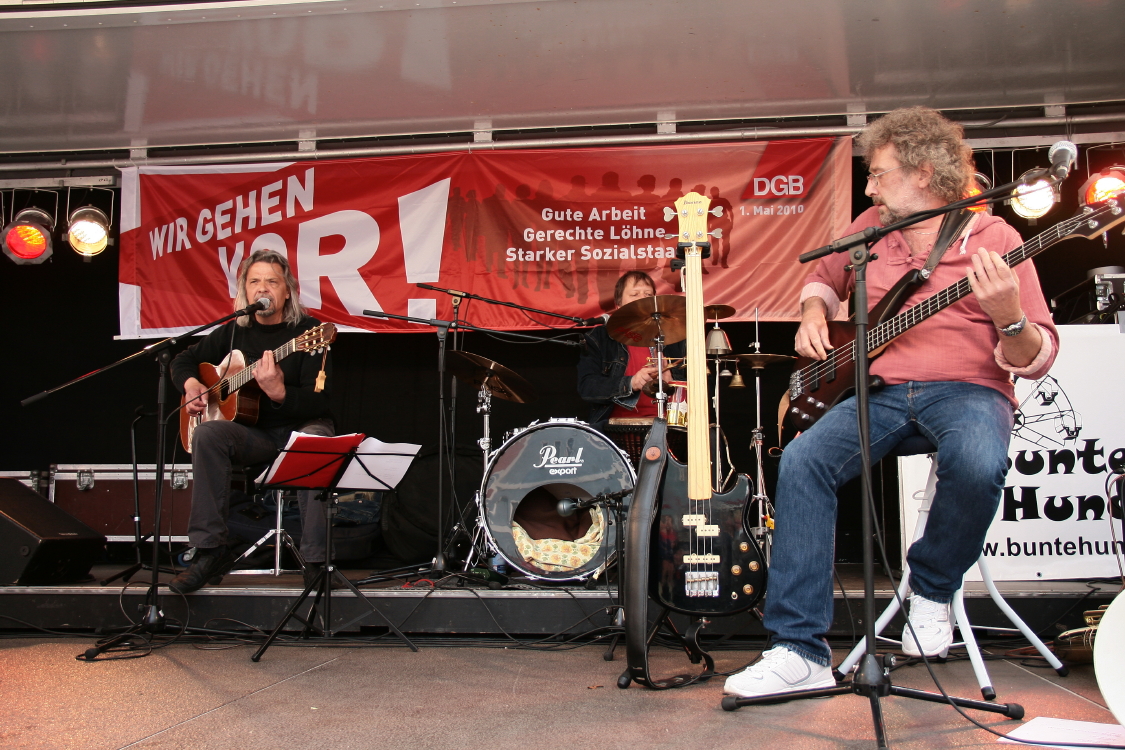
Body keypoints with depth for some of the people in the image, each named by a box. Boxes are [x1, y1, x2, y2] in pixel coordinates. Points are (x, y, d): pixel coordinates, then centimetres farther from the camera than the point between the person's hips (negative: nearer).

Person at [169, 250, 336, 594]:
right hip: (255, 433, 4)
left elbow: (317, 402, -16)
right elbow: (184, 359, 23)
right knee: (207, 434, -27)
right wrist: (190, 383, 0)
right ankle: (212, 550, -22)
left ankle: (316, 561, -32)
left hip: (301, 426, -4)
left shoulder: (308, 330, -8)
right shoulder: (235, 330, 7)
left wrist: (279, 393, -36)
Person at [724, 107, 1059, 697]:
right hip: (880, 389, 4)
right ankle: (800, 651, -22)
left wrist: (1009, 317, -27)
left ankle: (932, 588, -4)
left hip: (967, 389, -3)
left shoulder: (992, 238, -1)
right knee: (802, 460, -24)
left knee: (977, 465, -38)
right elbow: (824, 276, 33)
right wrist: (813, 313, 11)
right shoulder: (870, 226, 14)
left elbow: (1037, 360, -5)